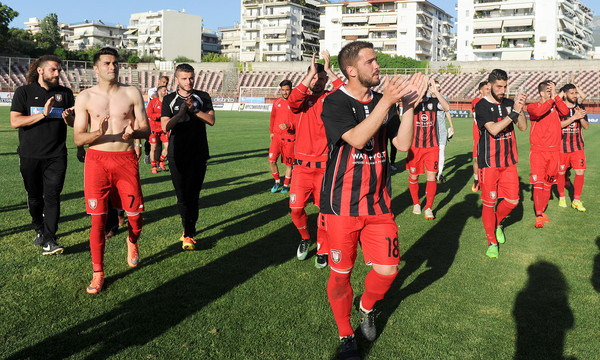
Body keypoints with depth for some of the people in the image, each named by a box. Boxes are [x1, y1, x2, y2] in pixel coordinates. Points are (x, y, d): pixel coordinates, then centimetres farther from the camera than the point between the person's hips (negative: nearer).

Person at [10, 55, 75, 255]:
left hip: (56, 156, 0)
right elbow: (15, 121, -7)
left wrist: (68, 117, -11)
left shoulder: (65, 93, 9)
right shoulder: (24, 92, 3)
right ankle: (39, 230, 31)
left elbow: (74, 123, 13)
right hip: (30, 156, 0)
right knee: (34, 197, 11)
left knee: (52, 197, -9)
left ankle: (49, 240, -8)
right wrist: (43, 114, -16)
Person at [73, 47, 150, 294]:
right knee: (98, 219, -2)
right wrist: (98, 133, -20)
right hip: (97, 160, 0)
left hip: (126, 160, 1)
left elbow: (146, 129, 4)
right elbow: (78, 138, 2)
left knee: (135, 214, 2)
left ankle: (132, 242, 38)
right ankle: (98, 273, 11)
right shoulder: (85, 97, 4)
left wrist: (133, 133, -20)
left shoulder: (131, 93, 5)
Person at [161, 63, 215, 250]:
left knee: (192, 195, -8)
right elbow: (165, 127, -5)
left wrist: (194, 109, -16)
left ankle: (188, 235, -3)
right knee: (181, 195, 5)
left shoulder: (203, 97, 8)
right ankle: (188, 228, 23)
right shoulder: (169, 100, 5)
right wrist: (181, 112, -17)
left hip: (198, 154, -1)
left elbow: (211, 120, -3)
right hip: (177, 155, 1)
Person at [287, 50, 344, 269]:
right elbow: (292, 101, -18)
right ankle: (305, 238, 26)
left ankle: (322, 250, 20)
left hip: (325, 166, -1)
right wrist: (311, 73, -20)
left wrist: (329, 71, -15)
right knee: (296, 208, -2)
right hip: (302, 166, 1)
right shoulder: (302, 100, 6)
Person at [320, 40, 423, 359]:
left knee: (387, 270, 1)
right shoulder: (335, 103, -9)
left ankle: (366, 306, 35)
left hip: (378, 203, 4)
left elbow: (403, 144, 0)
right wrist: (387, 101, -26)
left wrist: (407, 104, -10)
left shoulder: (383, 102, 8)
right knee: (341, 273, 6)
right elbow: (357, 138, -25)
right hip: (342, 205, -4)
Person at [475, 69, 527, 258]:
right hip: (489, 162, -5)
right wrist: (514, 111, -23)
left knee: (512, 201, 5)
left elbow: (523, 127, 2)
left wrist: (520, 109, -14)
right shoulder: (481, 106, -8)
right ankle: (492, 242, 16)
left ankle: (497, 223, 35)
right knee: (489, 203, 1)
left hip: (509, 161, 5)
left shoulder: (508, 103, 8)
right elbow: (493, 129, -21)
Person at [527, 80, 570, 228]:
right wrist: (551, 99, -13)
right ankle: (538, 215, -5)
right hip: (538, 151, -4)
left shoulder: (556, 106, 10)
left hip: (554, 151, 4)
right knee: (538, 183, -11)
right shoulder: (533, 106, 0)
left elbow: (565, 112, -11)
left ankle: (542, 211, 23)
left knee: (548, 183, 10)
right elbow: (538, 112, -23)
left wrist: (556, 95, -10)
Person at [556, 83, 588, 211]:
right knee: (561, 173, 6)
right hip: (562, 147, -3)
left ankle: (576, 200, 9)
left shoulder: (580, 108, 9)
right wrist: (574, 117, -21)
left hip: (577, 146, 3)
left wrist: (581, 117, -13)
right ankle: (561, 197, 26)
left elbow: (586, 126, 6)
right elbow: (558, 125, -16)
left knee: (580, 172, -3)